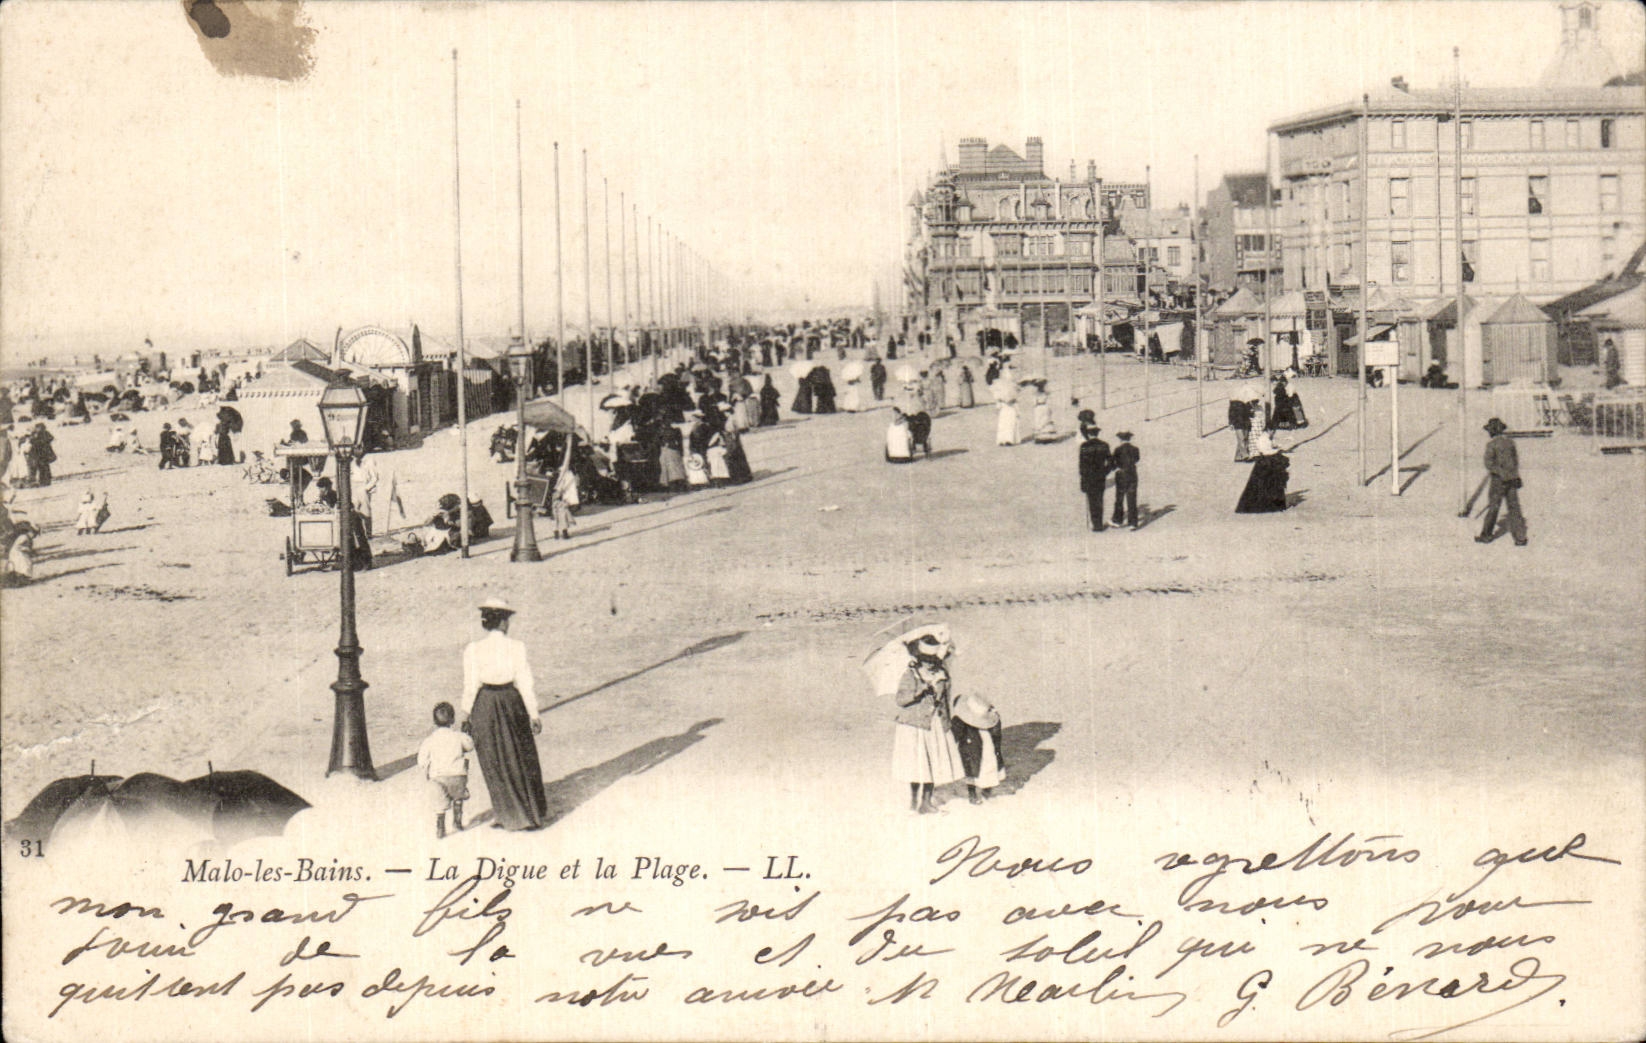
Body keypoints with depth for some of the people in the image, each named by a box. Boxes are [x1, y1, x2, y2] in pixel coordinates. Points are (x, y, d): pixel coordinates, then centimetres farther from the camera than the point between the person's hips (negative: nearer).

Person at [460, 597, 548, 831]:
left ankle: (510, 817, 15)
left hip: (485, 706, -1)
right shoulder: (516, 647, -8)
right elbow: (525, 683, -5)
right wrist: (534, 714, 3)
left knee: (495, 764, 11)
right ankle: (535, 812, 22)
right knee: (523, 759, 15)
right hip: (512, 703, 1)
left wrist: (466, 713, 7)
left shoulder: (473, 650, -10)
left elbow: (471, 686, -7)